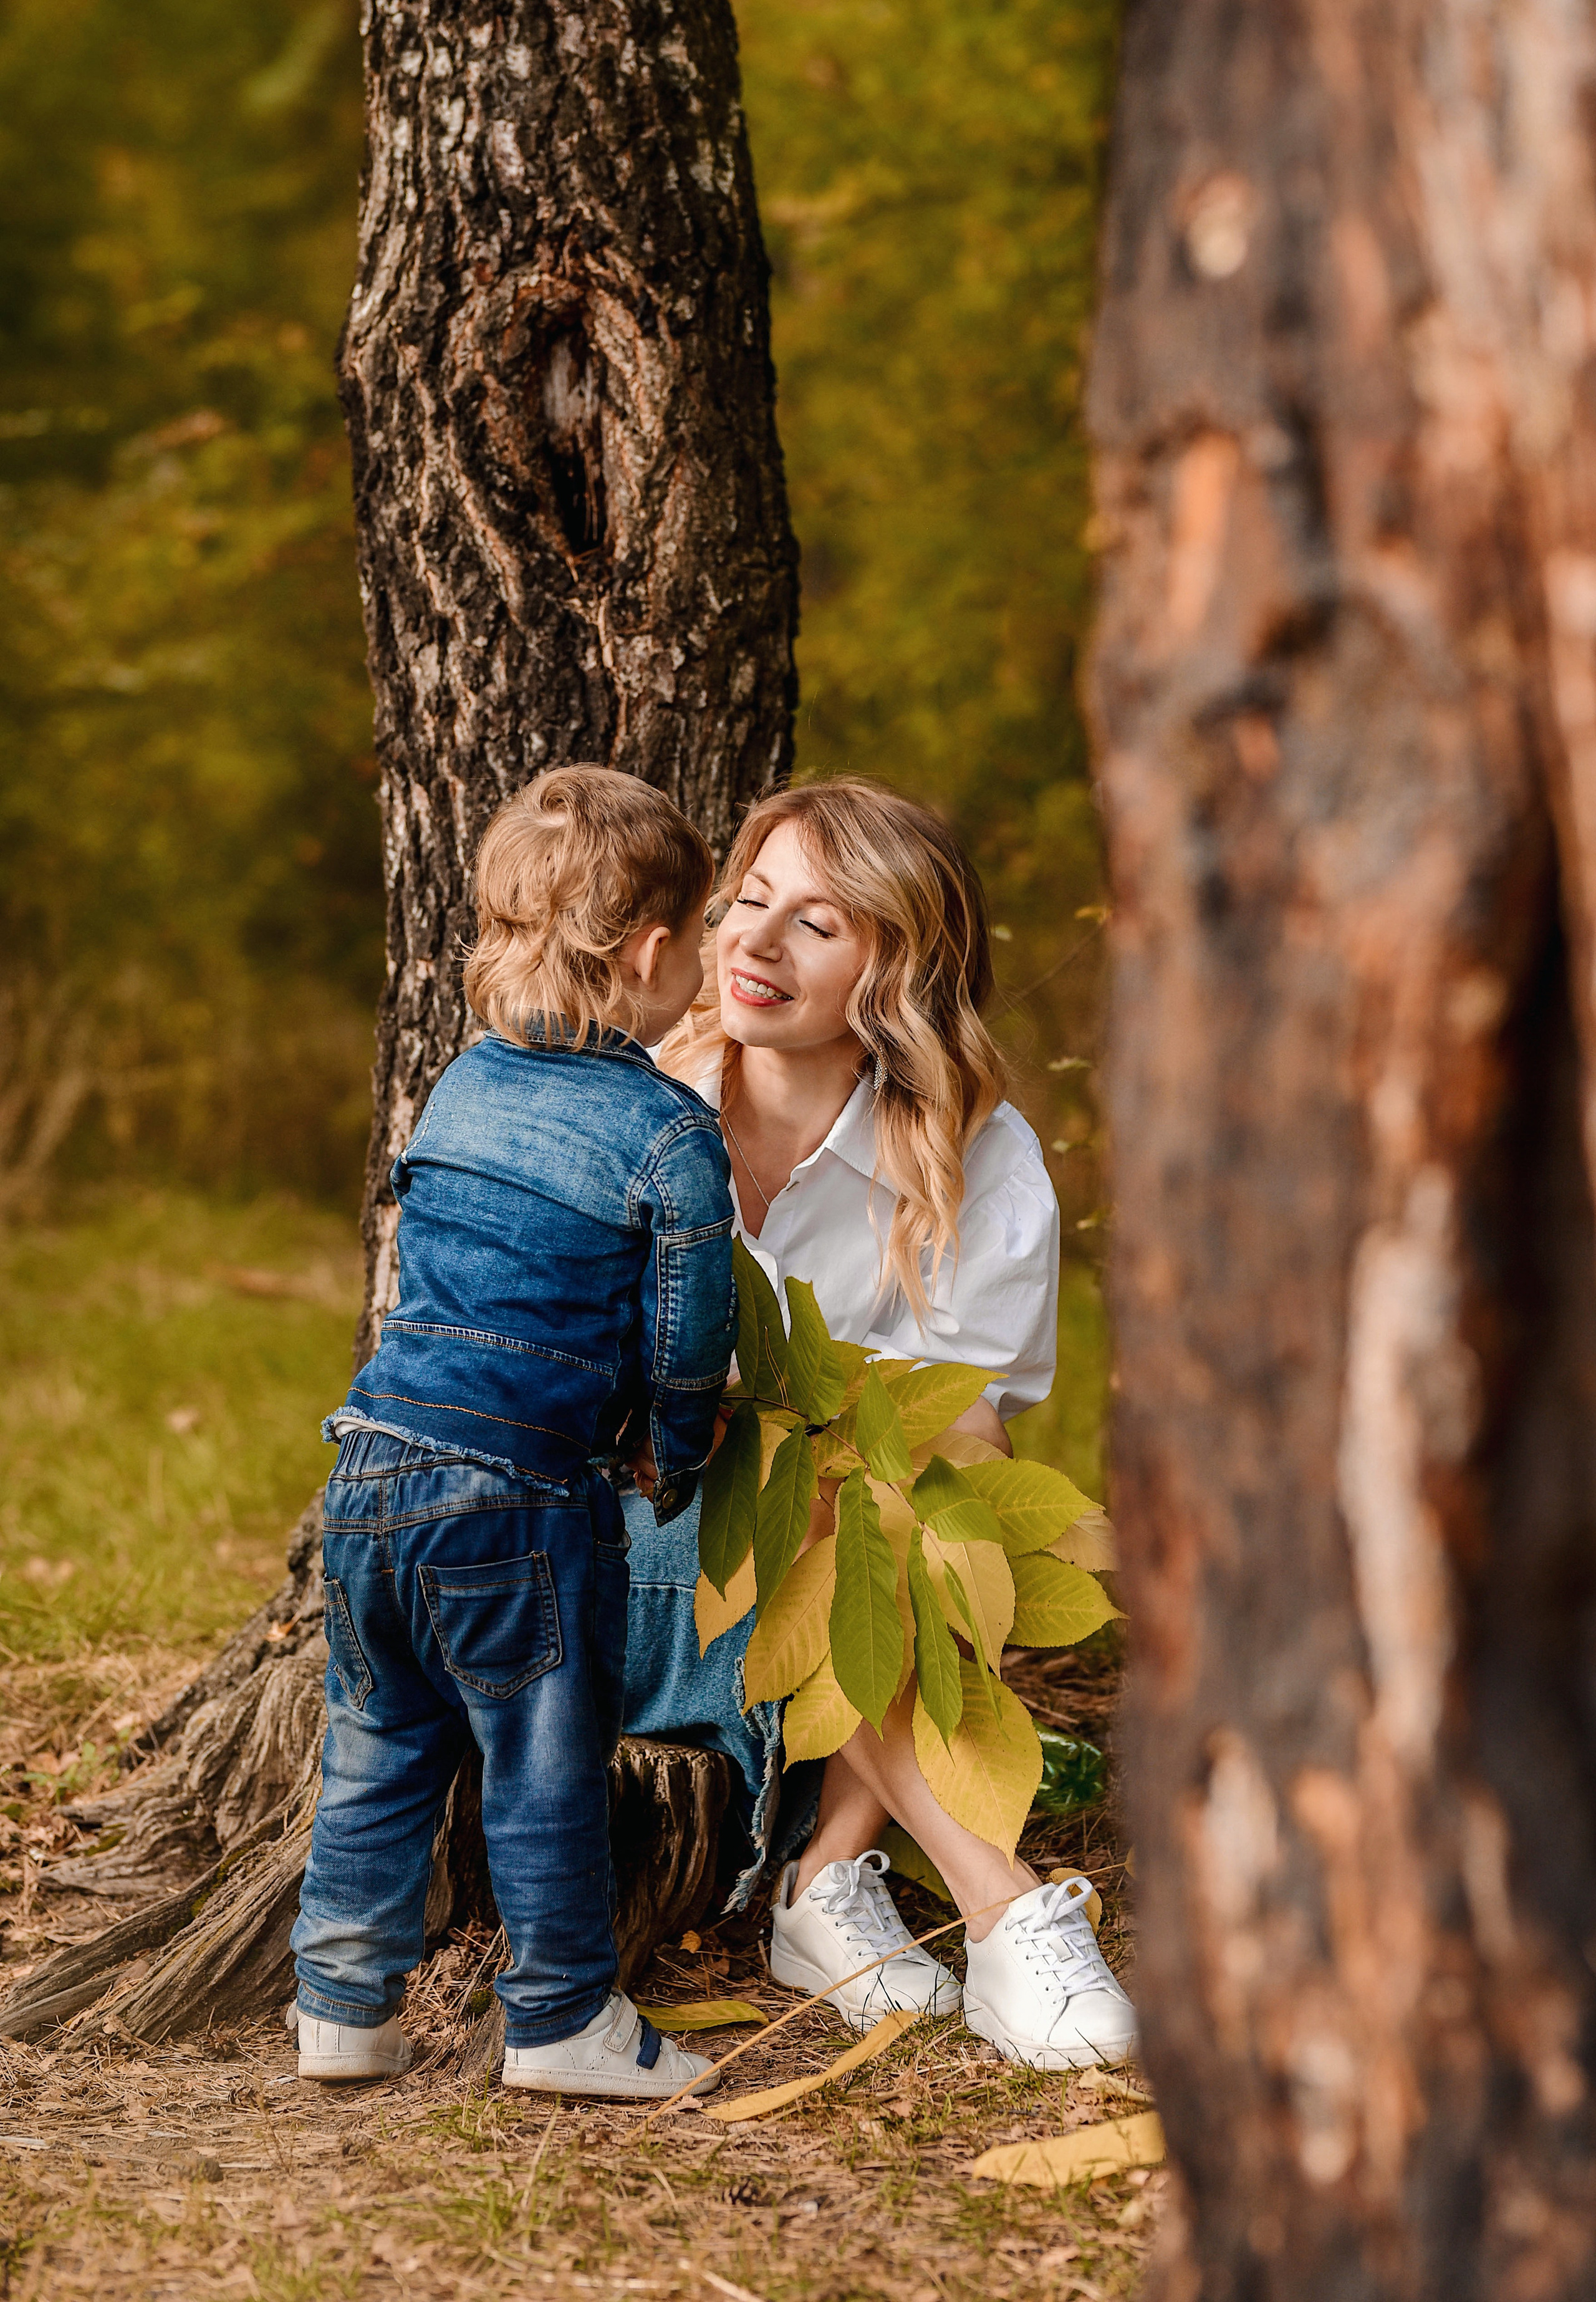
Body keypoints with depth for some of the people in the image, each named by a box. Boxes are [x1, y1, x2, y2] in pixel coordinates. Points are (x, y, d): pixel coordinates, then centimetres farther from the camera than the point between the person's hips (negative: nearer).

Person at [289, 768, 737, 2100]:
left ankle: (344, 2005, 24)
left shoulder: (464, 1087, 12)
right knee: (547, 1763, 6)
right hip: (519, 1494, -7)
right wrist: (679, 1470, 14)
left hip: (376, 1462, 7)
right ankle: (564, 2022, 16)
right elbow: (686, 1344, -6)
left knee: (379, 1746, 17)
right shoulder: (670, 1134, -9)